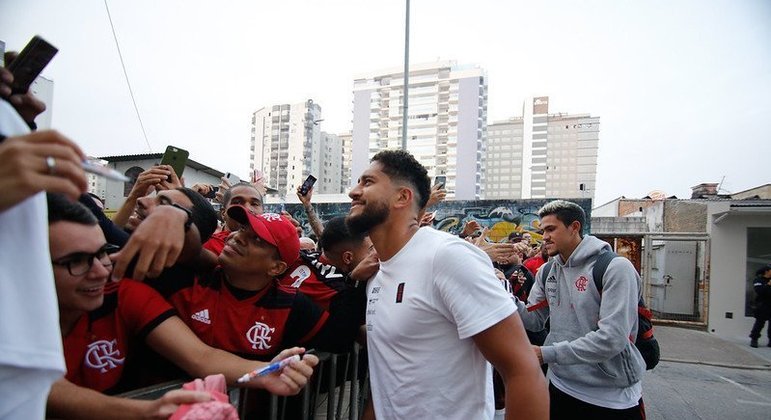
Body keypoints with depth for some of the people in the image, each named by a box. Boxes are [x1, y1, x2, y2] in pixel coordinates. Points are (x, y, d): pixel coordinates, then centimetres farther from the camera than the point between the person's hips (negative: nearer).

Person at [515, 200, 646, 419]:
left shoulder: (615, 268, -18)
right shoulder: (547, 273, 3)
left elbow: (613, 338, -25)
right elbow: (534, 320, 3)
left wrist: (547, 354, -27)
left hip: (613, 397, -5)